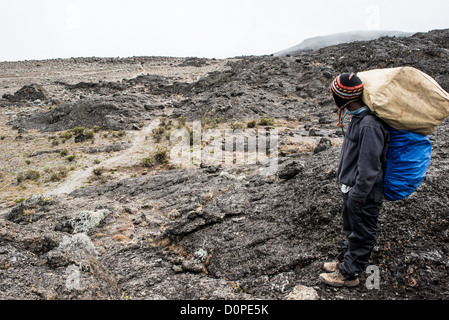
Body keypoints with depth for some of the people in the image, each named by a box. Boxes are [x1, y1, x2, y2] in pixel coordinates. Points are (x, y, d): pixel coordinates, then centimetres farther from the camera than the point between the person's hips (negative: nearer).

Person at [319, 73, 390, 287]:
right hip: (352, 187, 9)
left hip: (364, 193, -9)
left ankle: (349, 273, 27)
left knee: (361, 234, 11)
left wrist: (358, 194, -18)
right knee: (351, 228, 25)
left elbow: (369, 167, -26)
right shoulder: (359, 117, 3)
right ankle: (346, 260, 44)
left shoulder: (370, 126, -28)